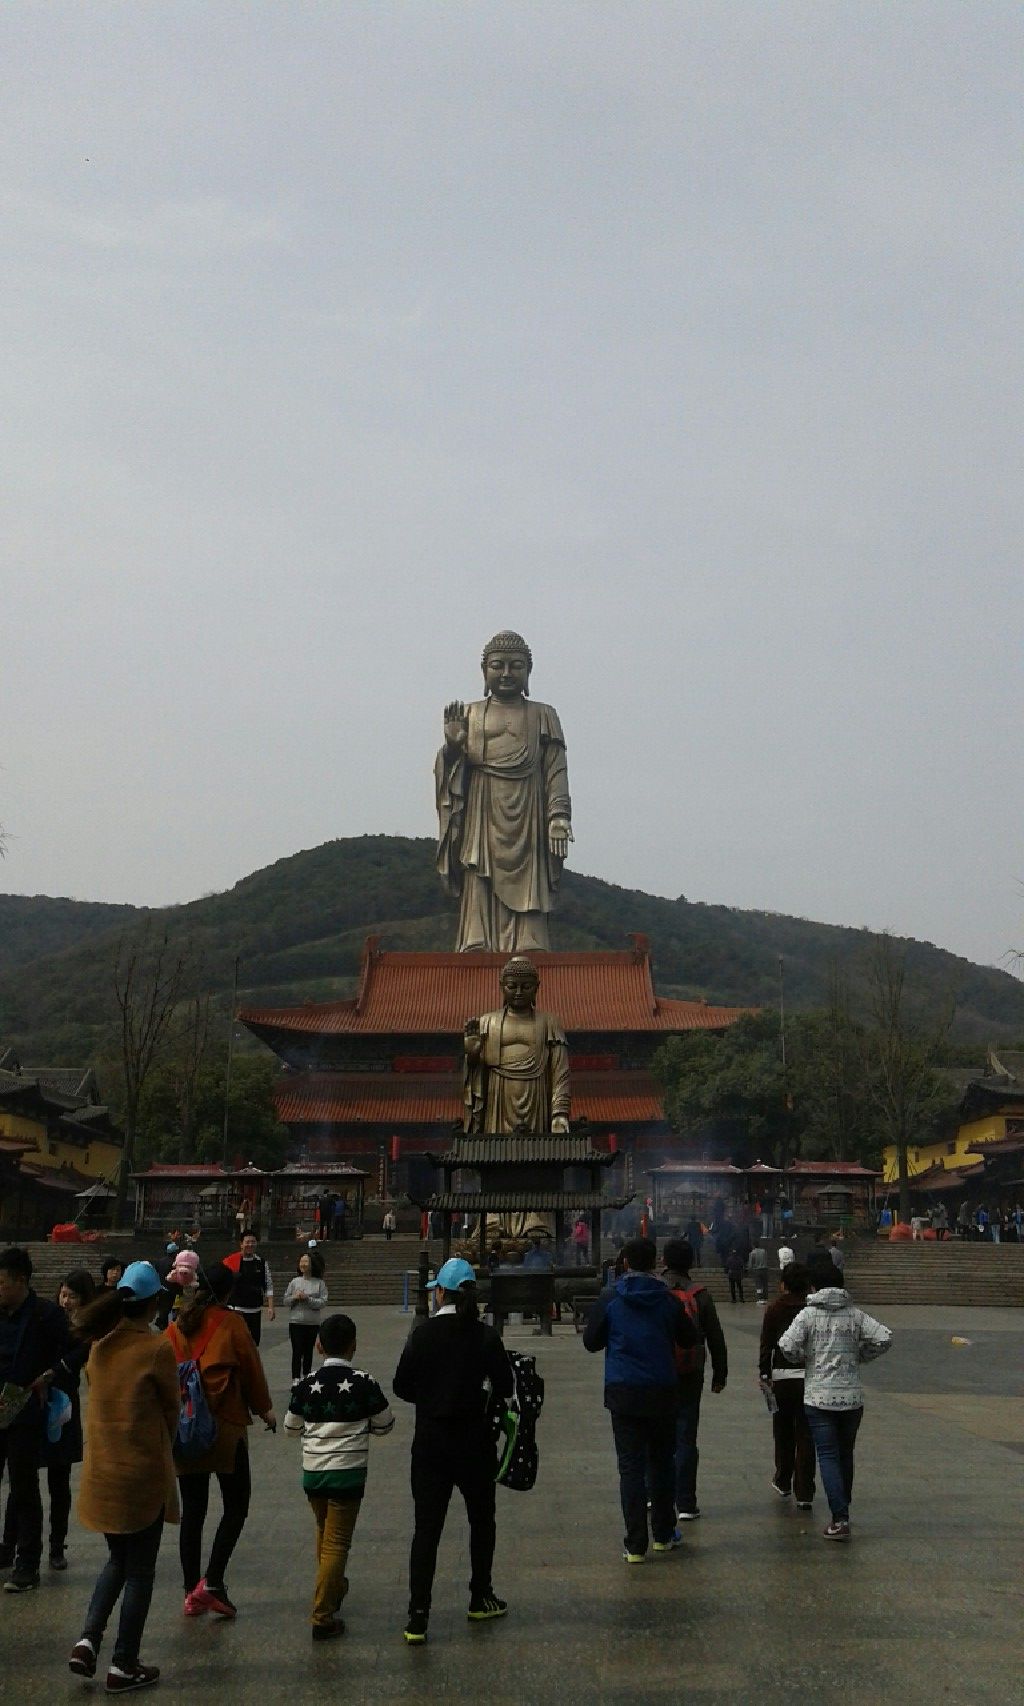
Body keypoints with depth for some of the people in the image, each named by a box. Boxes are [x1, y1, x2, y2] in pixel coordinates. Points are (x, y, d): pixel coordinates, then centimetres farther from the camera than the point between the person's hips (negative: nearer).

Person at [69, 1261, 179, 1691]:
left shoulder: (100, 1345, 0)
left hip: (101, 1471, 5)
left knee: (118, 1560, 22)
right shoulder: (156, 1349, -15)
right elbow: (170, 1409, -4)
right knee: (140, 1570, 8)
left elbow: (96, 1395, 7)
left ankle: (88, 1640, 9)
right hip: (143, 1473, -5)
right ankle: (124, 1666, 13)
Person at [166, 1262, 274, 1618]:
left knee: (192, 1510, 11)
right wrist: (264, 1410, 14)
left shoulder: (177, 1326, 4)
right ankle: (212, 1582, -6)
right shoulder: (230, 1323, -7)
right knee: (236, 1504, 7)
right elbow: (251, 1369, -2)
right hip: (225, 1427, -4)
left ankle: (191, 1594, 14)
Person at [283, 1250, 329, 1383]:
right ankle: (295, 1379, -6)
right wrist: (295, 1298, -12)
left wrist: (308, 1299, -18)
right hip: (295, 1322, 0)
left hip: (312, 1322, 0)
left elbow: (323, 1302, -8)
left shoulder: (320, 1283, -1)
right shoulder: (294, 1282, 4)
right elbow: (286, 1301, 7)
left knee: (308, 1351, 10)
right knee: (297, 1351, -6)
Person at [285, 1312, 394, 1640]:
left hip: (312, 1472, 4)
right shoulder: (364, 1384, -10)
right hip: (348, 1474, -4)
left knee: (324, 1533, 25)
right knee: (337, 1542, 0)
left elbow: (291, 1428, 10)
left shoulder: (306, 1385, -3)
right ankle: (323, 1616, -4)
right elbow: (384, 1426, 1)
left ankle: (334, 1588, 42)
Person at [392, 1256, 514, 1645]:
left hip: (430, 1441, 0)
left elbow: (402, 1386, -5)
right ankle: (480, 1600, 30)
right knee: (481, 1519, 20)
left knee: (426, 1527, 2)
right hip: (475, 1441, 0)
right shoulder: (486, 1336, -8)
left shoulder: (423, 1333, -9)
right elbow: (504, 1387, -3)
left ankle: (418, 1617, -4)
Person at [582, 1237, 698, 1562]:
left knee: (631, 1466, 1)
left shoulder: (609, 1298, -5)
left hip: (623, 1392, -1)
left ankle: (635, 1545, -1)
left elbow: (591, 1341, 1)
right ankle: (663, 1534, 24)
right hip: (663, 1391, 1)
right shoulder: (668, 1299, -2)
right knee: (662, 1462, 16)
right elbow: (690, 1339, 6)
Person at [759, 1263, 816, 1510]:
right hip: (811, 1377, 0)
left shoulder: (775, 1308, -2)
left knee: (783, 1433, 16)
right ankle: (804, 1494, 0)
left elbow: (766, 1343, -4)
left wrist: (764, 1373, -1)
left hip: (782, 1377, 0)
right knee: (806, 1436, 3)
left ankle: (783, 1482, 28)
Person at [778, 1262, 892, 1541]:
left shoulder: (808, 1314, -5)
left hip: (818, 1398, -3)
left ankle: (840, 1519, -13)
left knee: (828, 1456, -3)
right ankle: (843, 1508, 28)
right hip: (852, 1397, 3)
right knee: (845, 1454, 18)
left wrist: (803, 1359, 5)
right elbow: (884, 1338, -7)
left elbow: (787, 1346, -16)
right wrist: (860, 1356, 8)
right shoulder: (855, 1315, 3)